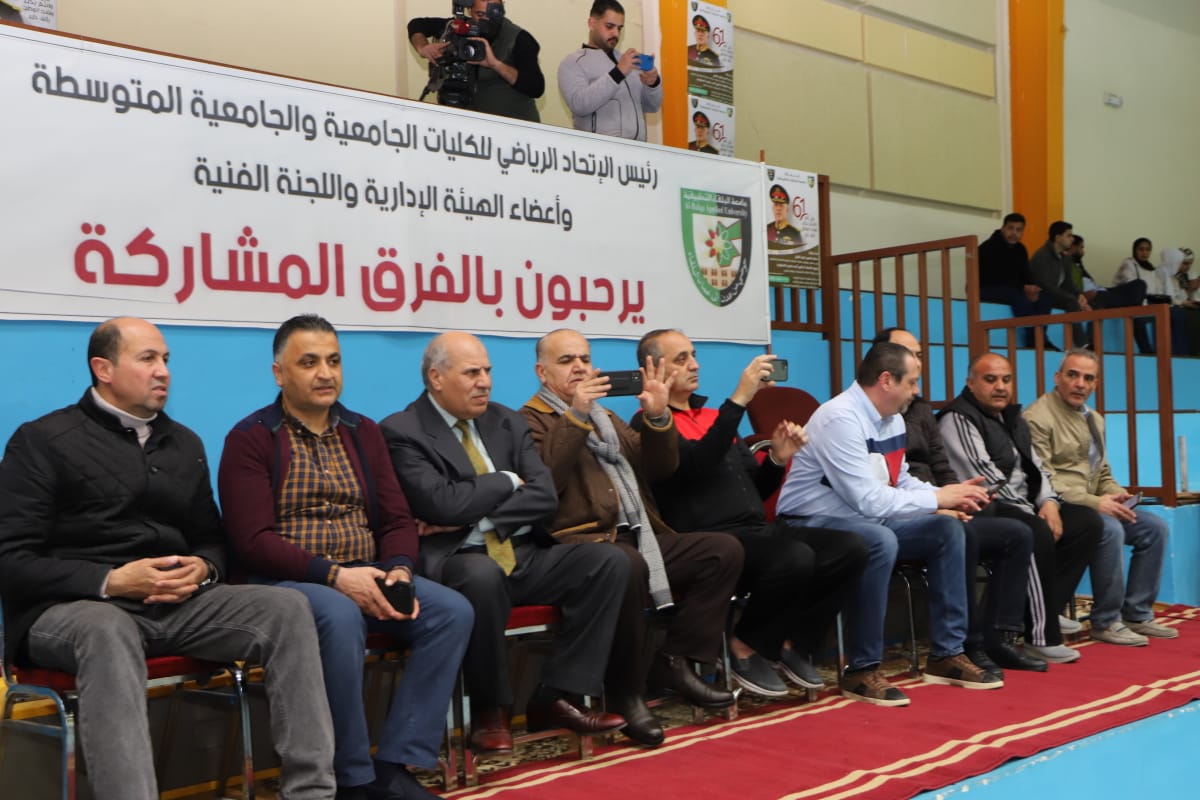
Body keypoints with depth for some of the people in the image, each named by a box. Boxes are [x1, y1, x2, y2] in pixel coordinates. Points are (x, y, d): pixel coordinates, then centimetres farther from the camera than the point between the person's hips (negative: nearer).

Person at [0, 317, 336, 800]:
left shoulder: (184, 443, 19)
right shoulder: (43, 440, 1)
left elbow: (211, 539, 22)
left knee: (286, 608, -18)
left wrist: (201, 570, -3)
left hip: (177, 604, 5)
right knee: (108, 632, -41)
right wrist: (113, 581, -17)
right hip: (73, 607, -5)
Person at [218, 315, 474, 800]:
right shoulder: (250, 438, -2)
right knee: (340, 617, -37)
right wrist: (335, 575, -22)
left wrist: (400, 571, -12)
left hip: (366, 576, 5)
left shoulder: (364, 433, 14)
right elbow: (252, 541, -12)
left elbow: (397, 520, 10)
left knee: (453, 610, -18)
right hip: (285, 580, -5)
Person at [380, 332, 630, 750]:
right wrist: (507, 481, -5)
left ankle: (556, 696, -7)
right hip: (452, 563, -6)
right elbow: (444, 503, -20)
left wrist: (477, 521, -13)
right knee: (483, 575, -39)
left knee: (609, 562, -11)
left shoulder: (507, 421, 12)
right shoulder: (401, 432, -6)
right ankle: (488, 710, -16)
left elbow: (545, 496, 1)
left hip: (520, 556, 6)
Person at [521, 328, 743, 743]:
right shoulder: (530, 420, 2)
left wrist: (658, 416, 2)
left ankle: (674, 660, -4)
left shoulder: (606, 416, 26)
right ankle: (625, 691, -21)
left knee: (724, 549, -7)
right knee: (626, 565, -39)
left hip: (638, 537, 8)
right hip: (582, 541, -8)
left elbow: (659, 468, 18)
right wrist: (575, 415, -21)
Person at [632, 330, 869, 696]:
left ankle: (793, 644, 4)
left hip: (755, 531, 8)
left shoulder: (713, 415, 22)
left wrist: (778, 457, 3)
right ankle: (746, 646, -7)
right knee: (795, 558, -33)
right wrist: (740, 398, -23)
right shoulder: (650, 423, -2)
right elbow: (697, 462, -22)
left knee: (850, 548, -12)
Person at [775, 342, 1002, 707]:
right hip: (814, 524, -9)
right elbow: (867, 499, -28)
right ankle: (861, 669, -23)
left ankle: (946, 654, 4)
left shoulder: (892, 419, 6)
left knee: (946, 530, -2)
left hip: (865, 519, 9)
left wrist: (950, 497, -3)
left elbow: (901, 481, 15)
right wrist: (938, 499, -18)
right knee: (881, 541, -36)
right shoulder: (841, 418, -23)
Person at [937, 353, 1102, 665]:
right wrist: (1033, 514, -17)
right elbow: (984, 476, -18)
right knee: (1038, 533, -33)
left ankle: (1046, 611, -6)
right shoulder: (958, 419, -9)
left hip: (1025, 506, 10)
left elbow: (1035, 466, 19)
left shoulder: (1013, 419, 21)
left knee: (1088, 521, -3)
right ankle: (1041, 636, -26)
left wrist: (1048, 502, -2)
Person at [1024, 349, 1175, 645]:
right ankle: (1106, 622, -17)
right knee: (1110, 529, -31)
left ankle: (1137, 614, 2)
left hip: (1091, 507, 9)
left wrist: (1117, 494, 0)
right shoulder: (1037, 418, -11)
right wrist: (1094, 502, -23)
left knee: (1155, 527, -4)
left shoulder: (1095, 420, 19)